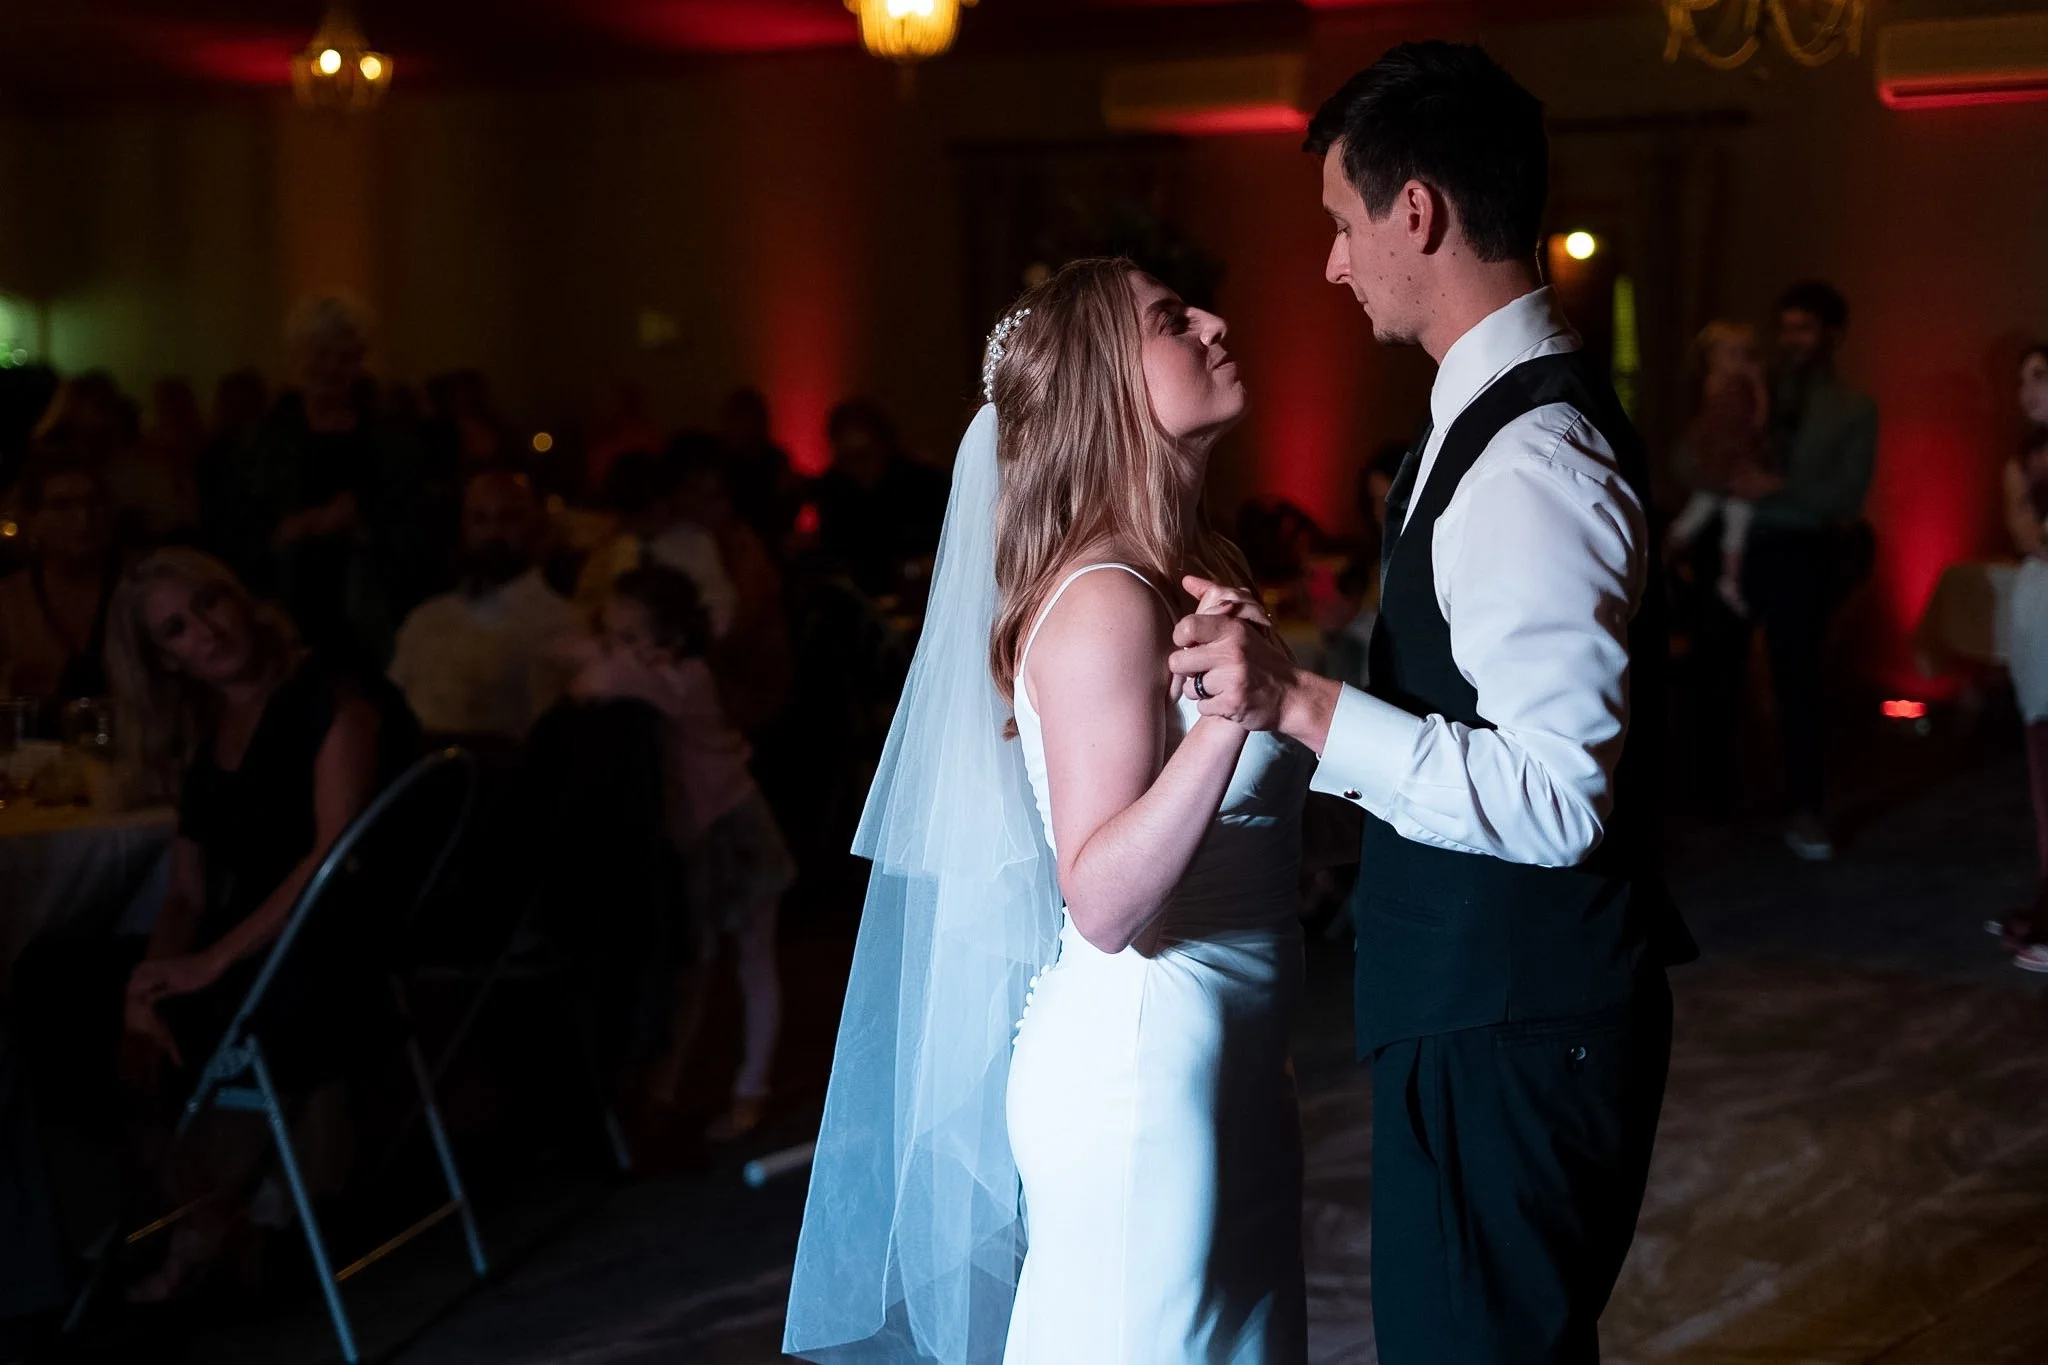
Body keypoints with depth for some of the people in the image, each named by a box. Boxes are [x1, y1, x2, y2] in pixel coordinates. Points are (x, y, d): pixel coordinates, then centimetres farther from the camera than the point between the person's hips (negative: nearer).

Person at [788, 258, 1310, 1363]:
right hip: (1140, 1064, -9)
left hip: (1219, 1065, 9)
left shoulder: (1196, 572, 10)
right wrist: (1227, 711, -34)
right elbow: (1104, 906, -27)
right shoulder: (1105, 601, -18)